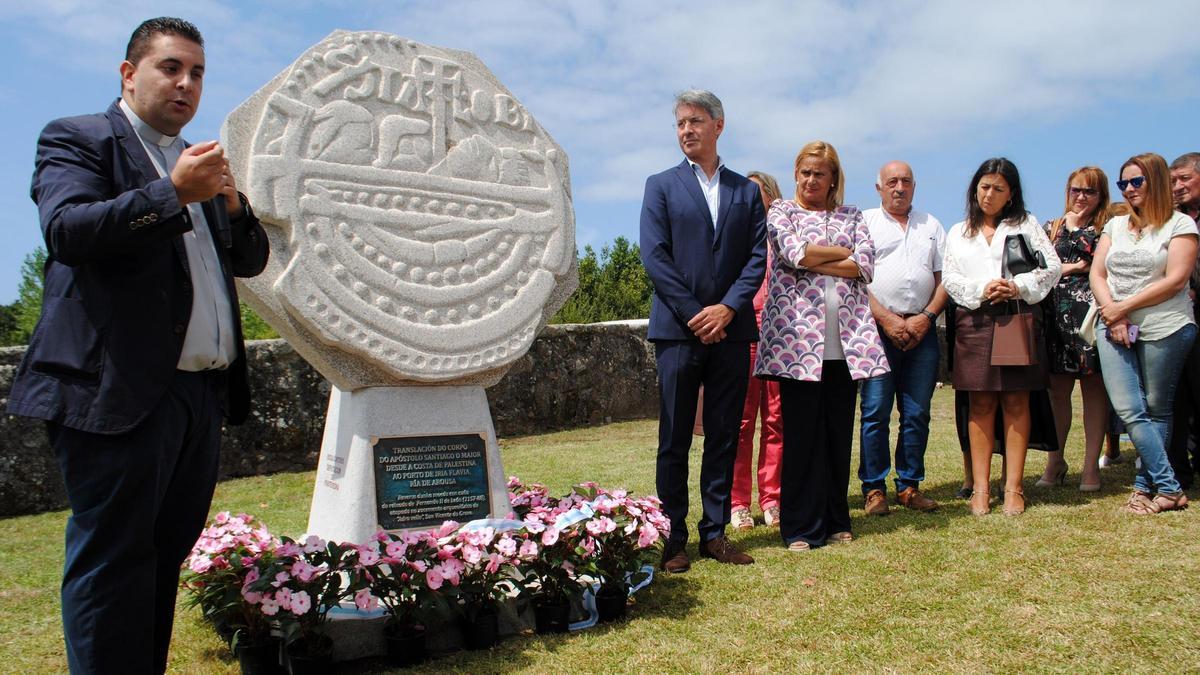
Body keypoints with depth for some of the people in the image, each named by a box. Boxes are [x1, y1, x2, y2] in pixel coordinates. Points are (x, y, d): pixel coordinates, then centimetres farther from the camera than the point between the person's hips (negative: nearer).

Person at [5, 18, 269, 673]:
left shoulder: (198, 160, 23)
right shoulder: (77, 138, 4)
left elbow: (251, 261, 20)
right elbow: (67, 231, -13)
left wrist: (233, 205, 1)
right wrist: (173, 192, -21)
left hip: (200, 393, 7)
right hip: (119, 391, -6)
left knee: (165, 558, 11)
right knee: (113, 562, -2)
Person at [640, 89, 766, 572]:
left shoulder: (746, 191, 14)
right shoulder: (661, 186, 7)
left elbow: (757, 256, 5)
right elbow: (655, 257, -3)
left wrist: (728, 308, -10)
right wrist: (696, 315, -11)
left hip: (730, 329, 3)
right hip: (679, 329, -2)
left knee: (724, 438, 7)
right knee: (674, 440, 2)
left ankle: (715, 533, 16)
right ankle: (672, 537, 10)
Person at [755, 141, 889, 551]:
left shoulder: (851, 216, 17)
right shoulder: (781, 212, 9)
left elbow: (866, 265, 1)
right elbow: (794, 253, -10)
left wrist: (813, 260, -6)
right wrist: (844, 252, 1)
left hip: (846, 339, 3)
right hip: (799, 334, -3)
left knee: (839, 433, 6)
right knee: (801, 434, -3)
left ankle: (835, 521, 18)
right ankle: (800, 528, 6)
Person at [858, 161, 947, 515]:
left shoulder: (931, 226, 19)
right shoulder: (864, 222, 7)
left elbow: (944, 278, 13)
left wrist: (926, 317, -3)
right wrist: (886, 319, -11)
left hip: (922, 328, 4)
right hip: (879, 327, -3)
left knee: (917, 413, 5)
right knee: (875, 412, -5)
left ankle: (909, 485, 15)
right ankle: (874, 487, 4)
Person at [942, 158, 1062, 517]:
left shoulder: (1027, 224, 14)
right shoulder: (958, 232, 17)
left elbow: (1051, 267, 5)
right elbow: (949, 278, 7)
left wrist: (1018, 287, -11)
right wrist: (981, 290, -11)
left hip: (1019, 317, -1)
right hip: (975, 321, 1)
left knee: (1015, 401, -1)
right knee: (980, 404, -1)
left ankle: (1013, 488, 3)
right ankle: (980, 488, 2)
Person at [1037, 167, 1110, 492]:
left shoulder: (1108, 227, 7)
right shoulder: (1053, 227, 17)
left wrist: (1076, 227, -4)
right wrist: (1072, 268, -3)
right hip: (1057, 313, 3)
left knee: (1093, 386, 0)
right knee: (1057, 387, 3)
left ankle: (1091, 465, 7)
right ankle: (1055, 460, 13)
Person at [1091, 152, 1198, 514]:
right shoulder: (1115, 225, 16)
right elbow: (1097, 273, 9)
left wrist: (1123, 307, -12)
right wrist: (1111, 313, -7)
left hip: (1164, 329, -3)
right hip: (1114, 329, 4)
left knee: (1156, 410, 4)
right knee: (1128, 410, -7)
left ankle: (1146, 485, 12)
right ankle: (1169, 489, 0)